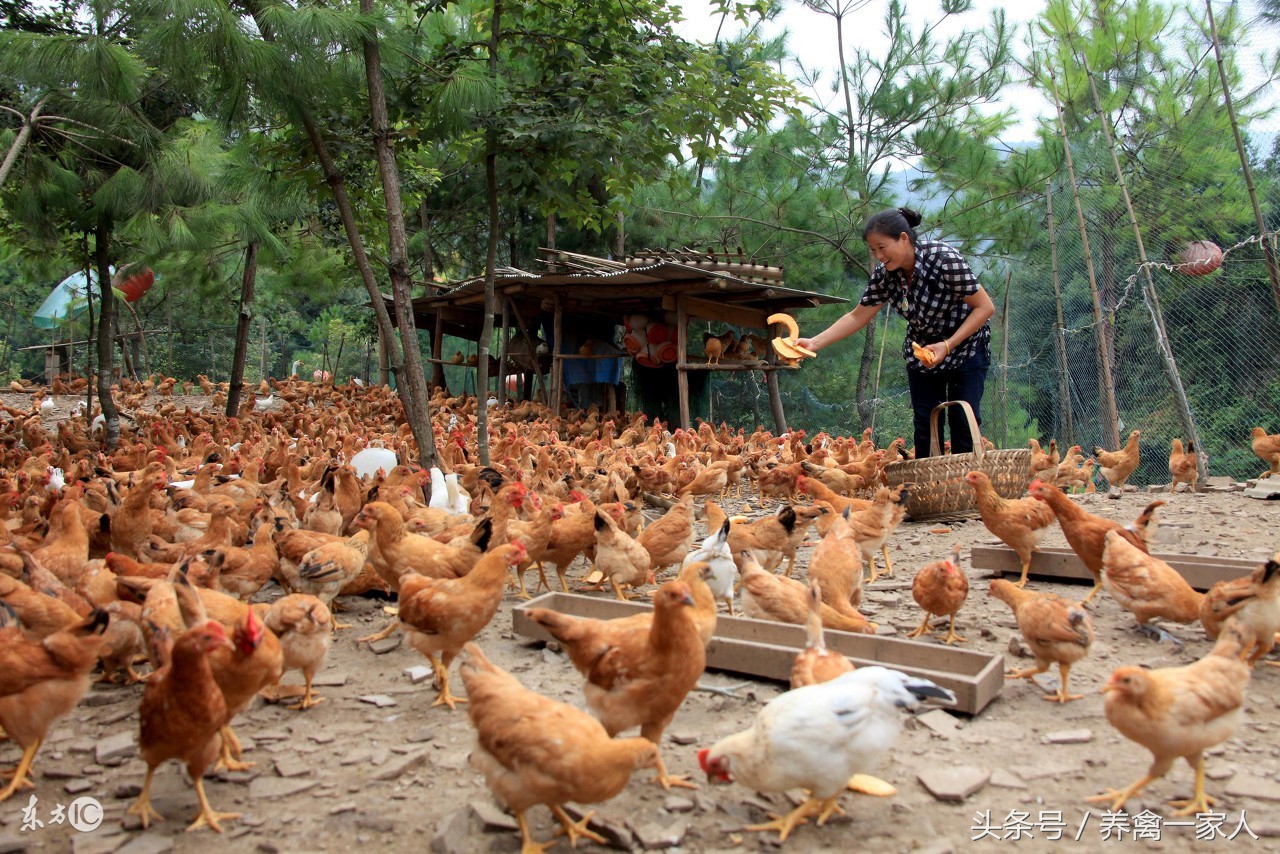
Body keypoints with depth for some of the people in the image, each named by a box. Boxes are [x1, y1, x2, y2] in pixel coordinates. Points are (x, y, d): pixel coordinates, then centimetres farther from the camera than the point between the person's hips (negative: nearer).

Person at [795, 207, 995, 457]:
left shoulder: (944, 258, -28)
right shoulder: (884, 273, -14)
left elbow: (985, 307, -22)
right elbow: (857, 317, -5)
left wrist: (947, 345, -29)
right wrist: (814, 343, -15)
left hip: (965, 348, -4)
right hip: (921, 351, 4)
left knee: (963, 423, -5)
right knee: (925, 424, 4)